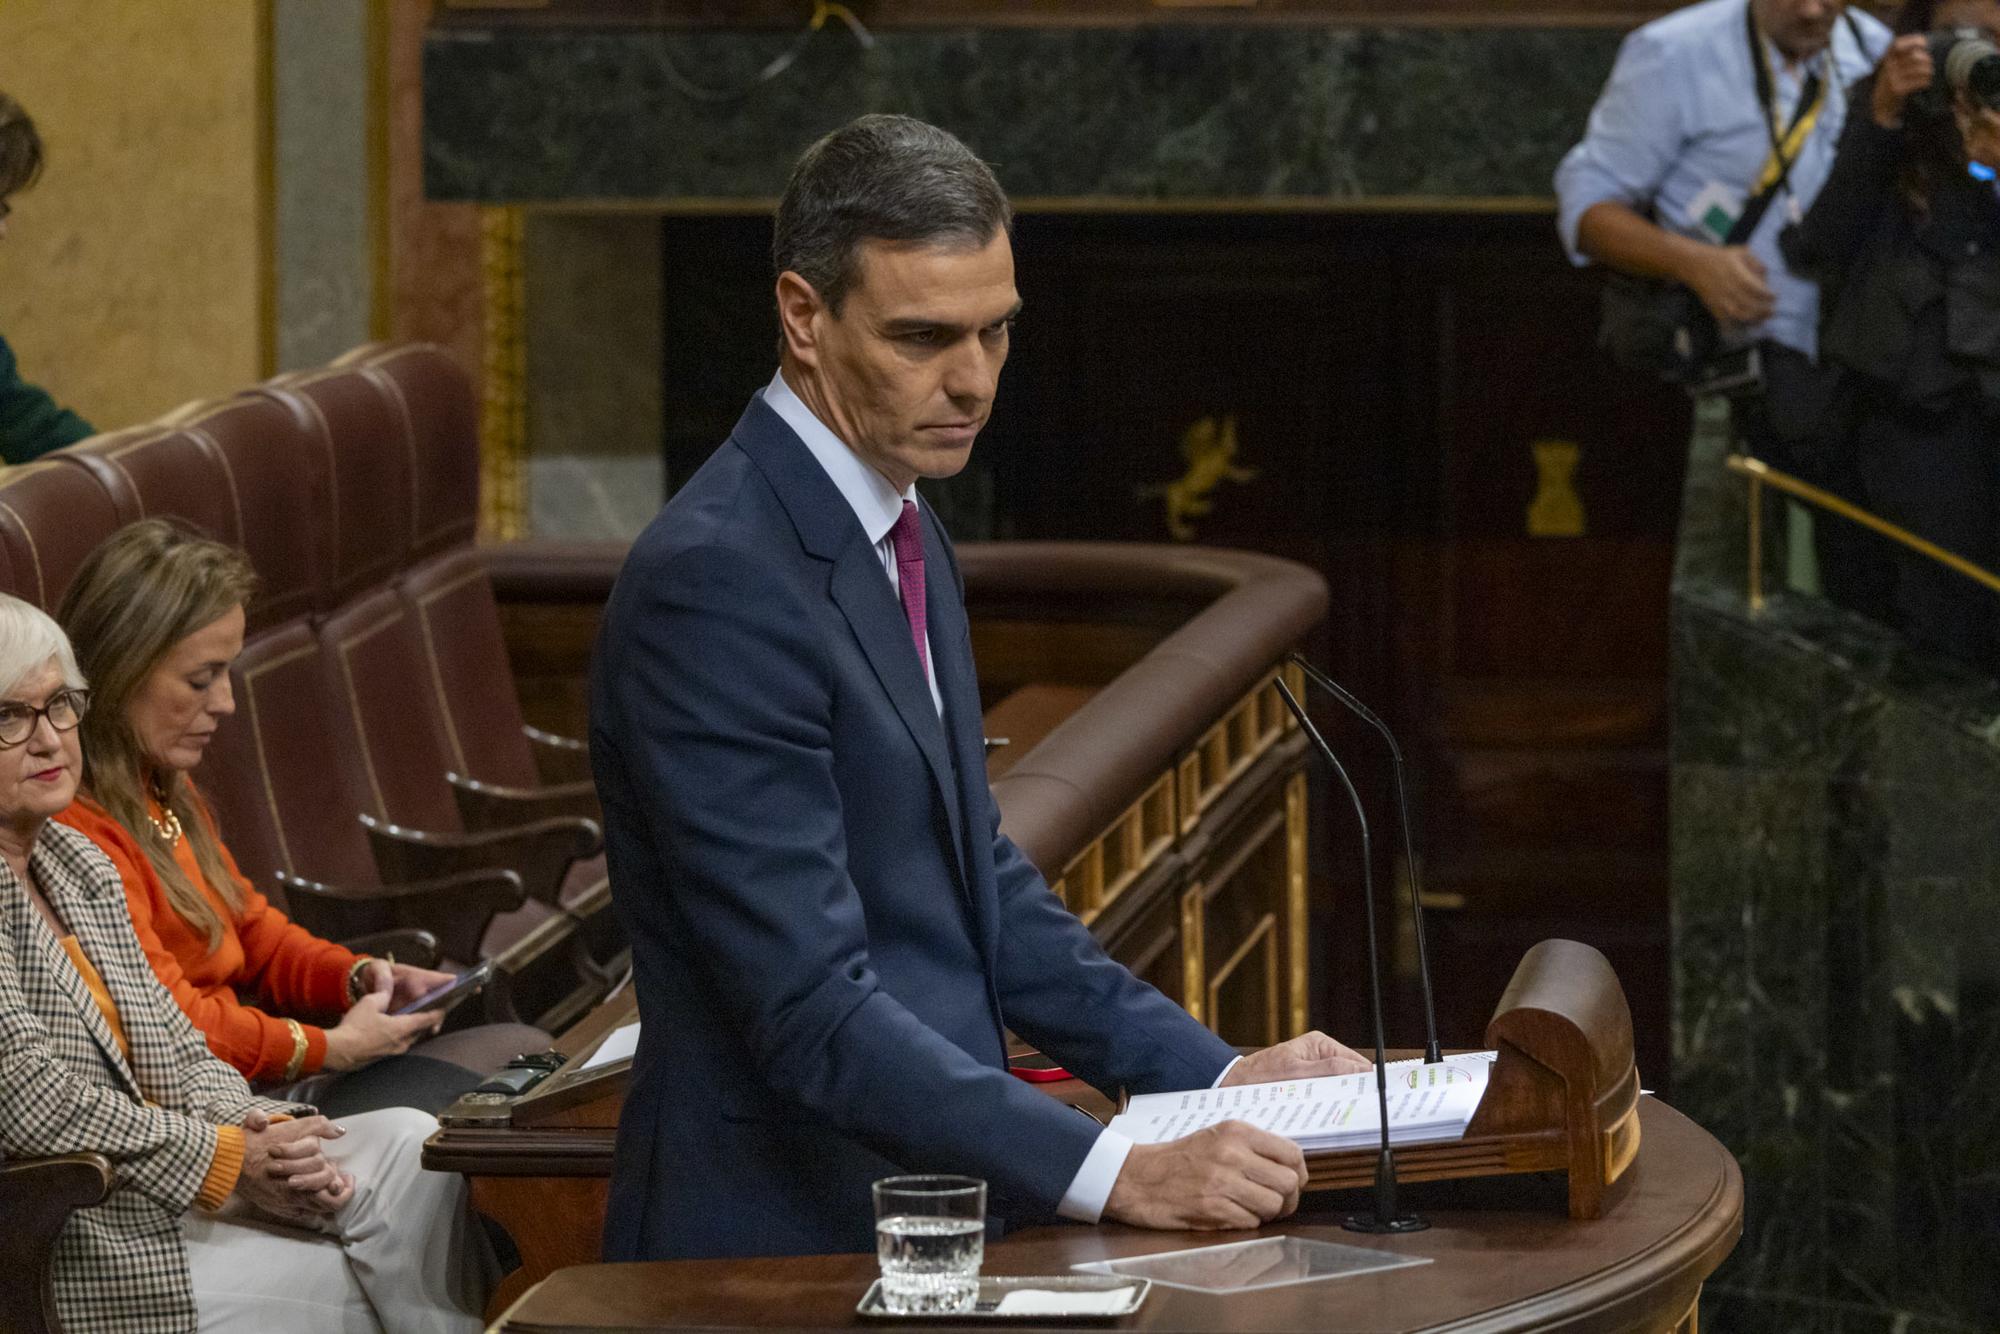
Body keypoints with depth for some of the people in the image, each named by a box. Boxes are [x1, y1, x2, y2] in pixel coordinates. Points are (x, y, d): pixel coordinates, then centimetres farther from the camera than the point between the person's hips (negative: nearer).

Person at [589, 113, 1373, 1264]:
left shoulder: (902, 534, 12)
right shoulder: (716, 581, -17)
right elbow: (815, 1015, -22)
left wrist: (1214, 1074, 11)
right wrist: (1117, 1177, -27)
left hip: (935, 1199, 8)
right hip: (791, 1246, -8)